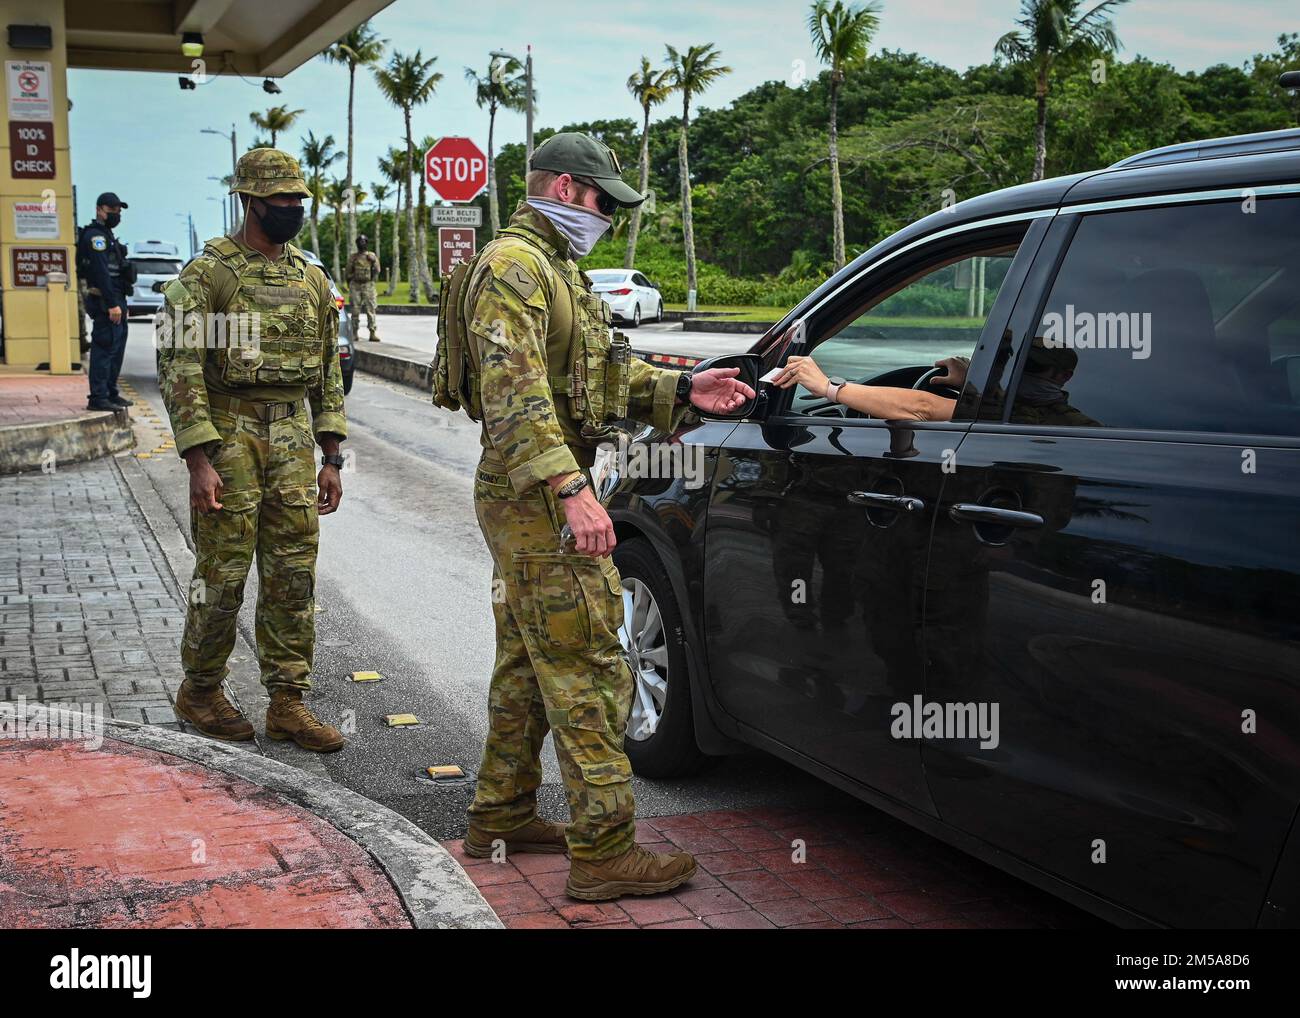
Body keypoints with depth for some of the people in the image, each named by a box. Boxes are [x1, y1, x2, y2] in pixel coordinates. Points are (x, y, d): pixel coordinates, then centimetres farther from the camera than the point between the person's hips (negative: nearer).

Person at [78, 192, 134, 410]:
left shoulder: (106, 235, 23)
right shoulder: (95, 235, -11)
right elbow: (101, 272, -21)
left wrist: (121, 303, 23)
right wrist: (112, 304, -26)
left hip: (115, 300, 11)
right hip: (105, 302, -11)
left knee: (117, 348, 15)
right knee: (105, 348, -11)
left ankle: (111, 393, 23)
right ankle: (98, 398, -11)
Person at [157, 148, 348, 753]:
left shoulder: (311, 279, 11)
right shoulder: (206, 274, -6)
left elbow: (328, 371, 15)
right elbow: (179, 368, -11)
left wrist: (331, 459, 11)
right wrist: (199, 460, -18)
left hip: (291, 439, 5)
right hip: (228, 436, -5)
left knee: (293, 577, 5)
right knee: (223, 573, 1)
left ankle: (288, 703, 14)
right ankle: (199, 691, 20)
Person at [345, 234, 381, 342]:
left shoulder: (371, 256, 7)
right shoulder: (353, 257, 10)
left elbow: (378, 270, 2)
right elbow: (347, 272, 12)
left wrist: (373, 261, -10)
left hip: (368, 285, -1)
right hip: (355, 285, 1)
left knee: (370, 309, -7)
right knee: (355, 310, 2)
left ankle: (373, 333, -7)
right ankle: (354, 333, 7)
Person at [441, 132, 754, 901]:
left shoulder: (557, 269, 20)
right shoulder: (513, 268, -14)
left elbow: (607, 372, 22)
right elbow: (513, 393, -25)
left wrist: (683, 391, 8)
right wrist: (570, 488, -33)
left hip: (530, 500, 11)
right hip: (537, 499, -11)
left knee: (529, 662, 17)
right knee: (590, 670, -9)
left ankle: (502, 816, 29)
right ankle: (605, 851, -5)